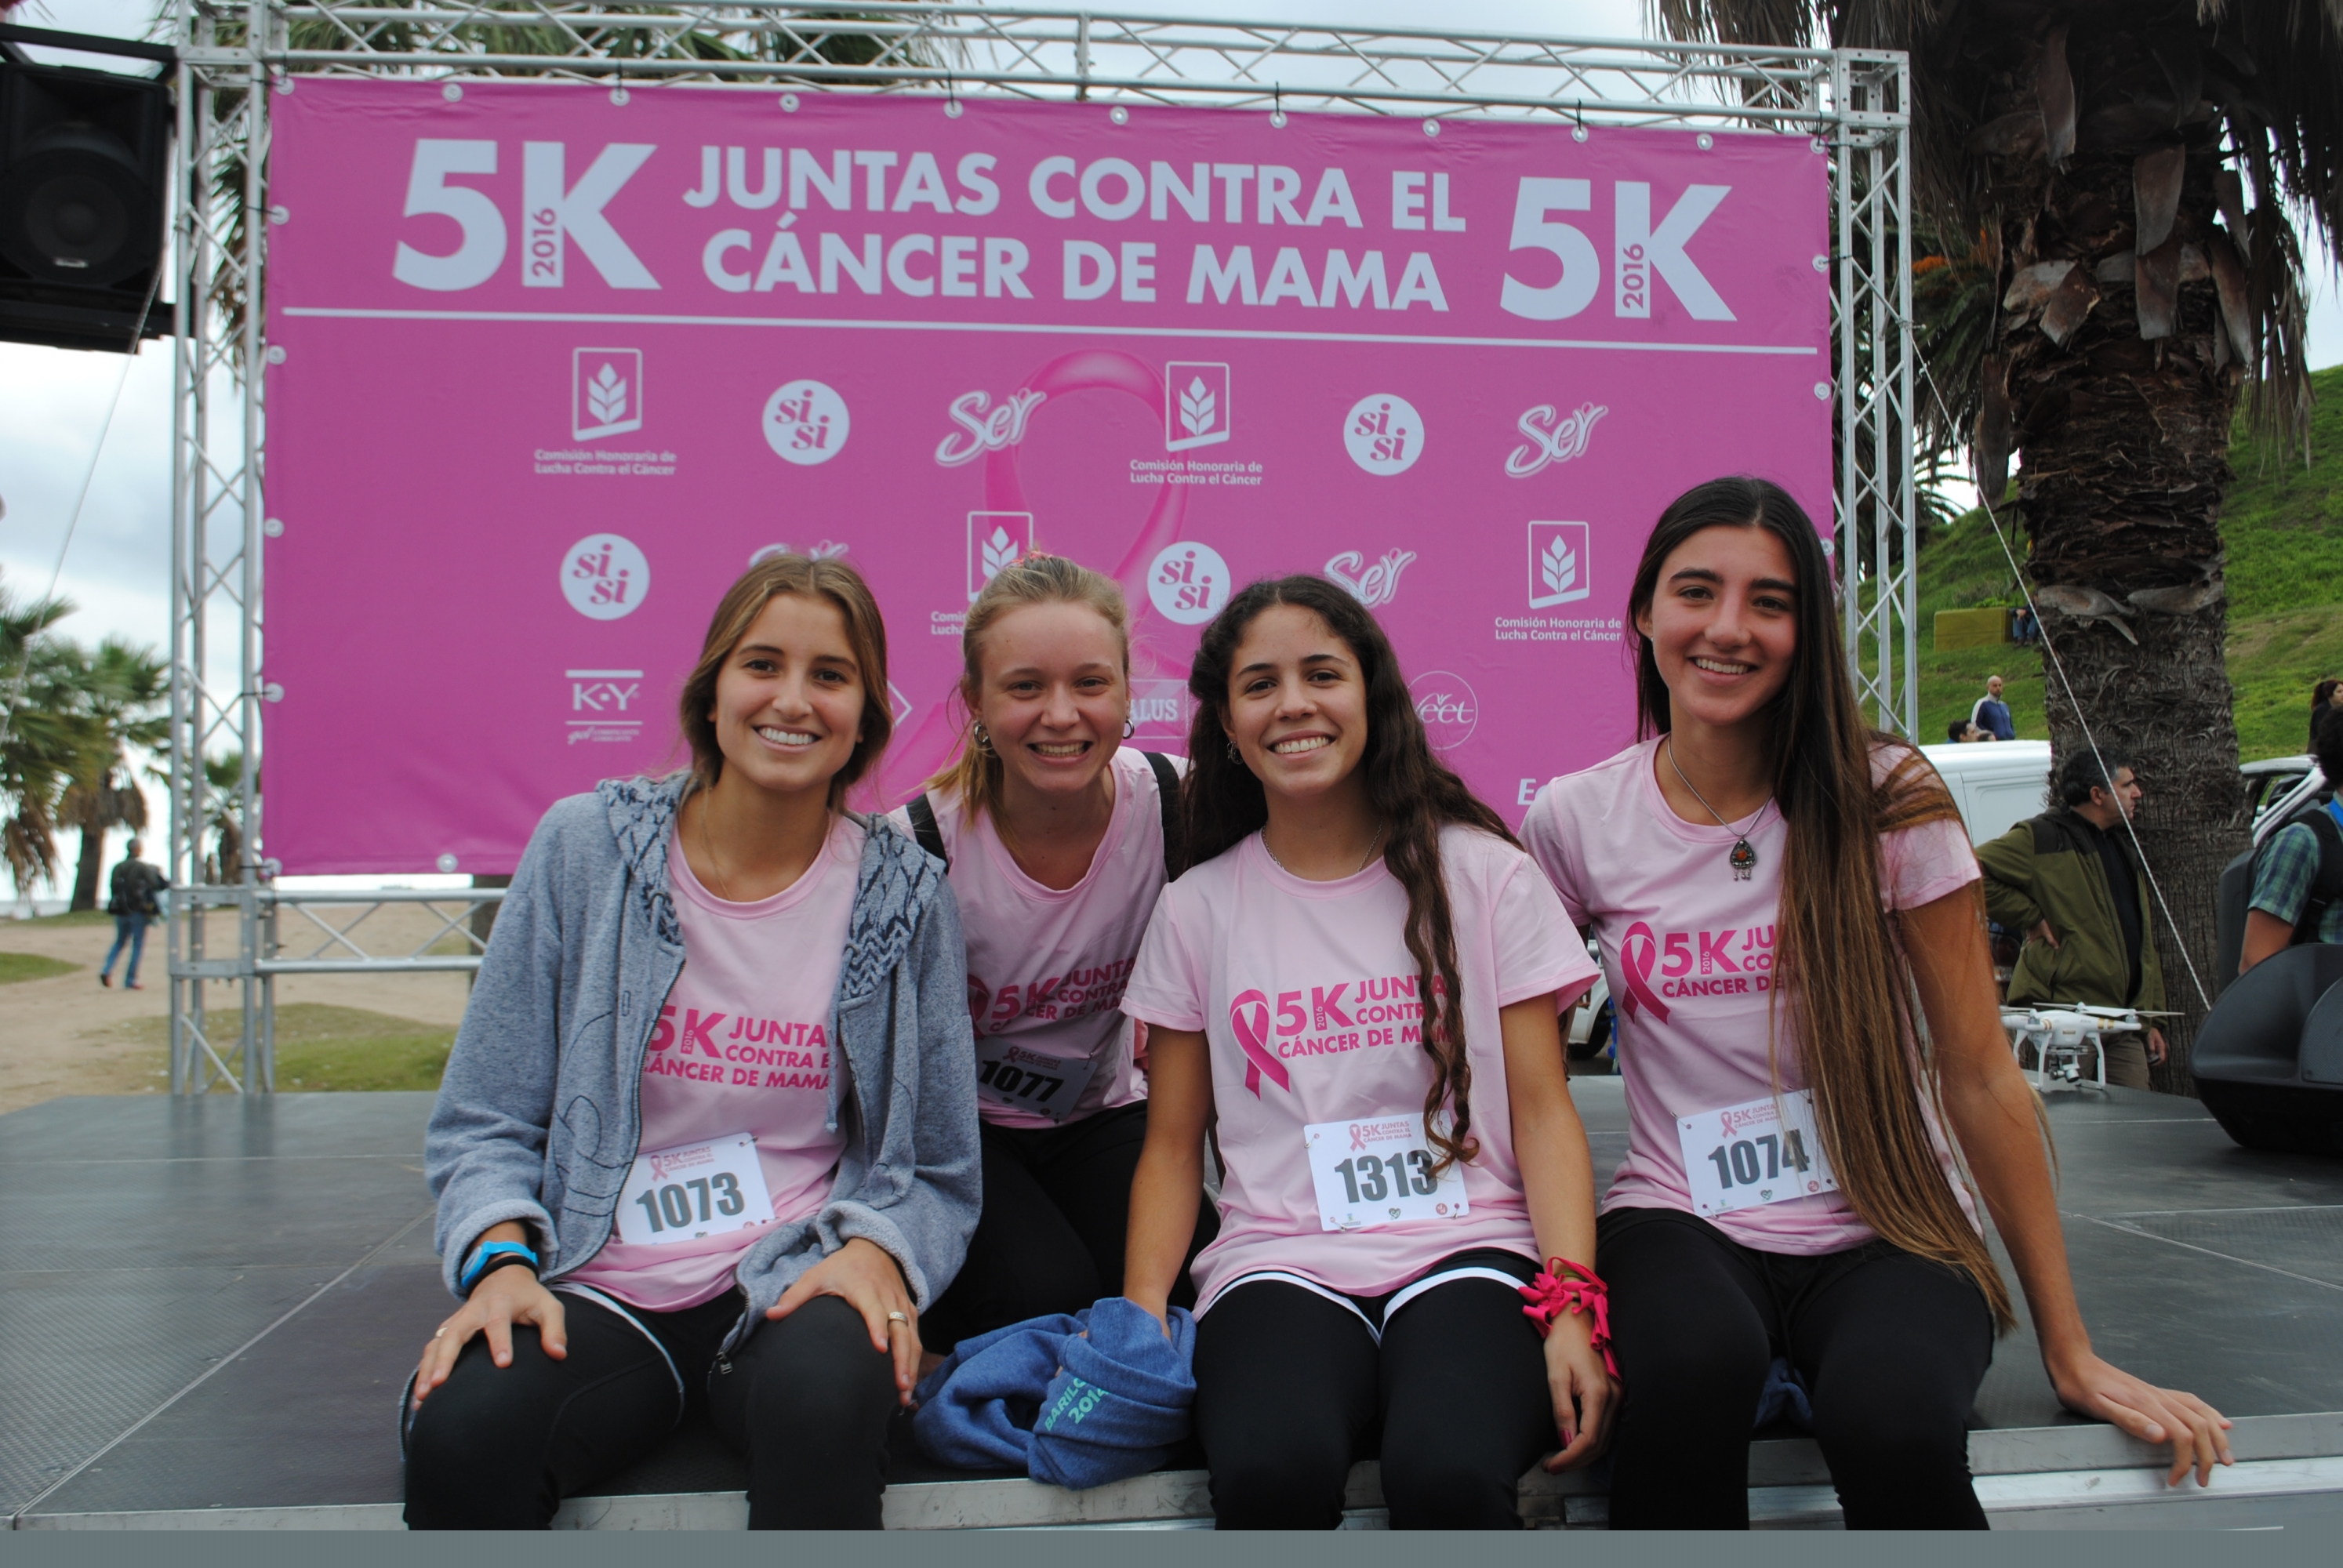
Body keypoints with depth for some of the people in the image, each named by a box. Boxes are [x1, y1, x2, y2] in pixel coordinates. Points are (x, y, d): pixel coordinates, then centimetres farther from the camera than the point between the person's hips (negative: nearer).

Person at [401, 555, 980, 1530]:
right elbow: (485, 1122, 5)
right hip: (598, 1292, 1)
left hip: (787, 1293, 0)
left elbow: (938, 1173, 8)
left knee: (830, 1401, -36)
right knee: (459, 1431, -32)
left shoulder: (904, 894, 2)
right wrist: (501, 1257, -13)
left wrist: (877, 1251, -13)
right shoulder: (586, 847, 2)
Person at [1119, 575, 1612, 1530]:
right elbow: (1173, 1146, 13)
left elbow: (1543, 1111, 5)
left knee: (1449, 1469, -35)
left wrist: (1574, 1306, -10)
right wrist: (1141, 1322, -4)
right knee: (1271, 1470, -33)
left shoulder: (1484, 875, 9)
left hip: (1465, 1248, -1)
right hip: (1280, 1267, 1)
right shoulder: (1196, 910, 13)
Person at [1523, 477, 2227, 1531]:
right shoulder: (1574, 822, -1)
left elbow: (1981, 1076, -3)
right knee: (1694, 1364, -35)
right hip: (1680, 1222, 1)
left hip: (1882, 1234, 0)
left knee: (1891, 1417, -34)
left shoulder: (1887, 801, -5)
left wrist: (2070, 1352, -2)